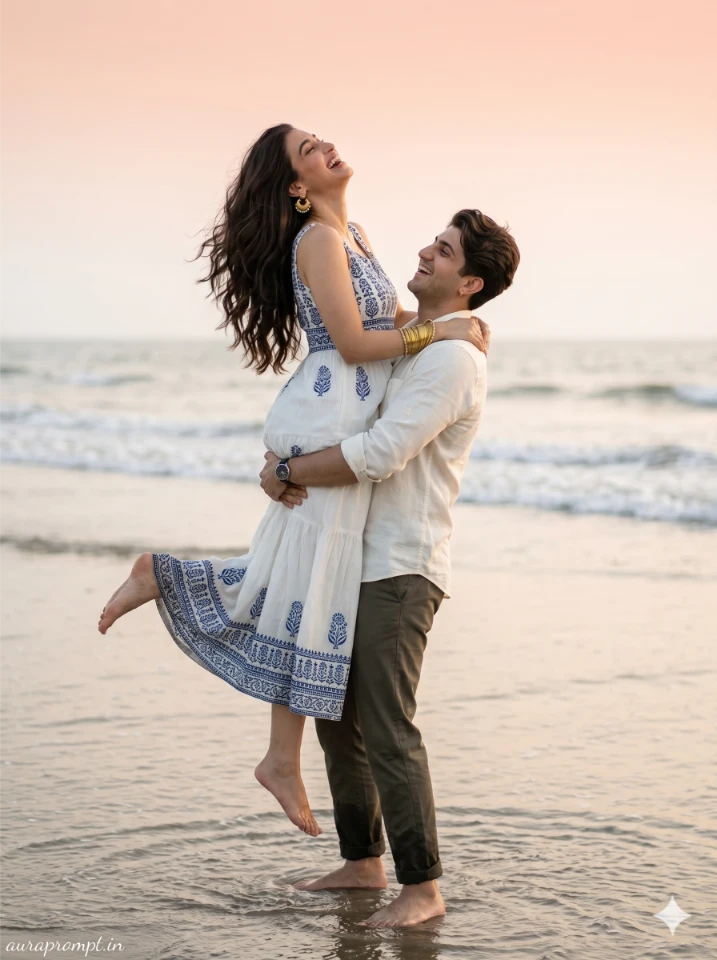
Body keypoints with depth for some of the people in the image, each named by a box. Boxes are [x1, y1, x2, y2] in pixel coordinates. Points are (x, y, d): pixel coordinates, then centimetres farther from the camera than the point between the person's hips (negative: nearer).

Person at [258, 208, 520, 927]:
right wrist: (281, 460, -1)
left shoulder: (451, 358, -15)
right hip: (354, 561, 10)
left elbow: (377, 456, -25)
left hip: (399, 571, -10)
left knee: (387, 729, -12)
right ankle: (362, 861, 26)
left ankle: (422, 887, -4)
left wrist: (286, 471, -14)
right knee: (336, 717, 14)